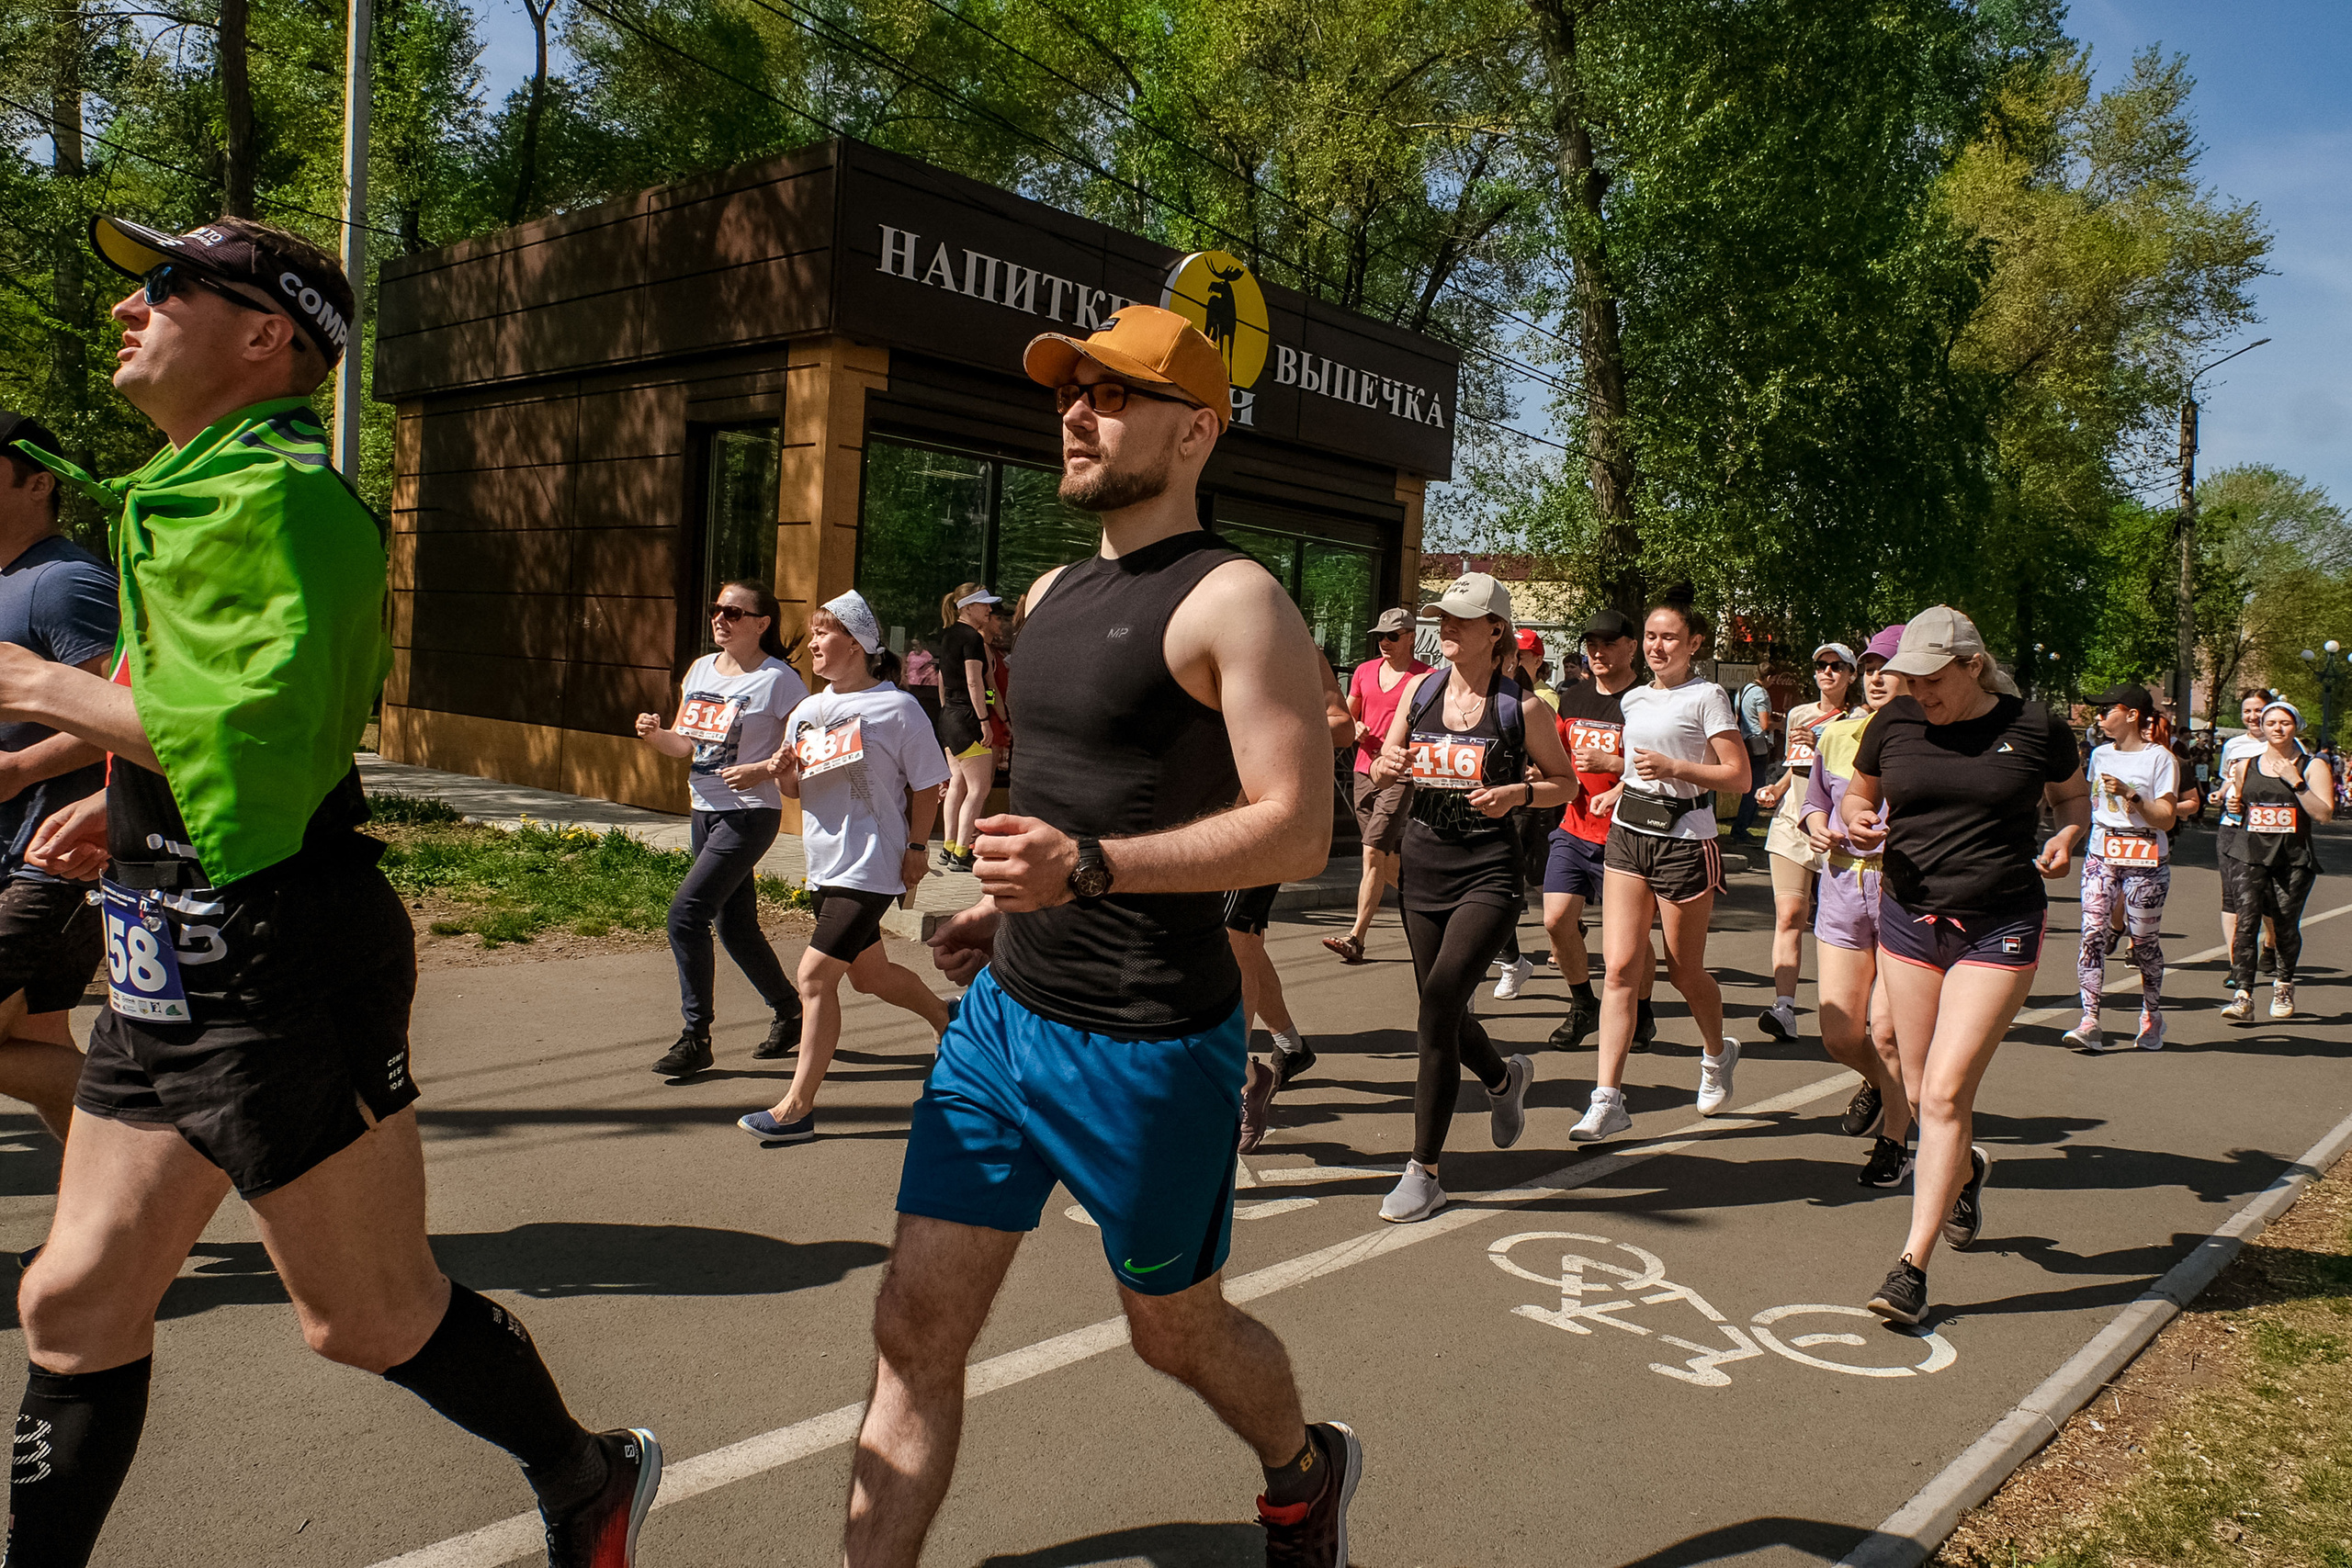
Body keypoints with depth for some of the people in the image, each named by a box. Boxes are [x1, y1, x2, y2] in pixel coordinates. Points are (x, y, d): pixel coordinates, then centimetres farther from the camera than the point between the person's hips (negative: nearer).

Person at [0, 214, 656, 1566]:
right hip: (173, 961, 9)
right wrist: (132, 801, 16)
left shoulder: (276, 495, -14)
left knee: (368, 1314, 4)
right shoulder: (197, 490, 17)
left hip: (278, 966, -9)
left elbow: (270, 731, -26)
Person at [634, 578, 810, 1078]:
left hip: (749, 816, -8)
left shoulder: (778, 680, -12)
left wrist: (762, 770, -24)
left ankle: (695, 1038, -4)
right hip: (705, 812, 8)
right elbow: (687, 743, 17)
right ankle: (789, 1012, 32)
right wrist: (656, 735, -3)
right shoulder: (700, 670, 10)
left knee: (686, 913, -15)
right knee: (734, 923, 14)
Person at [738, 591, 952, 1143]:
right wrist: (784, 772, -6)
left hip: (870, 868, -8)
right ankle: (946, 1018, 46)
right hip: (826, 864, 8)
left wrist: (916, 848, -9)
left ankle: (797, 1107, -5)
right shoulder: (806, 711, 8)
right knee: (869, 974, 20)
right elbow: (797, 788, 15)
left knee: (815, 975, -12)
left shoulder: (896, 707, -11)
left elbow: (928, 783, -7)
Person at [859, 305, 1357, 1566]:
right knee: (914, 1332, 4)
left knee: (1176, 1332, 15)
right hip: (1003, 1016, 7)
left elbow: (1298, 832, -20)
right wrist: (1007, 904, 15)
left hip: (1148, 1048, -6)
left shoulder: (1231, 600, -13)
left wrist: (1088, 867, -31)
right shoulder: (1052, 594, 12)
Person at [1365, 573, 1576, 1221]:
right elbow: (1383, 765, 14)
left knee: (1438, 1004, -18)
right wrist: (1388, 766, -9)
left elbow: (1565, 782, 5)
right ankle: (1505, 1078, 50)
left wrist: (1518, 792, -15)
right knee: (1443, 1018, 15)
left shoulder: (1522, 705, -5)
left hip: (1490, 871, -5)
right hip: (1424, 866, 5)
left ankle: (1424, 1172, -7)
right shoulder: (1421, 688, 5)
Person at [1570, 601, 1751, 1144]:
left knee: (1685, 972, 9)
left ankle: (1718, 1053, 41)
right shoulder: (1633, 700, 12)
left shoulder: (1707, 697, -6)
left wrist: (1673, 768, -20)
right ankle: (1607, 1099, -9)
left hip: (1685, 841, -5)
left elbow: (1739, 777, -10)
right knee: (1620, 966, -7)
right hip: (1628, 835, 5)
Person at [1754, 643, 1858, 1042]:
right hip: (1790, 826, 3)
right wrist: (1775, 790, 12)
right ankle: (1784, 1007, -18)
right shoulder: (1798, 715, 18)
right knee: (1788, 916, -10)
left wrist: (1821, 747, -17)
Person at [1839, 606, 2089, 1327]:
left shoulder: (2035, 728, -4)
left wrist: (2068, 836, -8)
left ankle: (1912, 1266, -5)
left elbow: (2073, 795, 13)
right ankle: (1967, 1170, 48)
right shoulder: (1894, 724, 2)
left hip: (2000, 930, -4)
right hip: (1910, 918, 4)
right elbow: (1857, 793, 16)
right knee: (1922, 1093, 12)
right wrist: (1858, 820, -7)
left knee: (1945, 1092, -11)